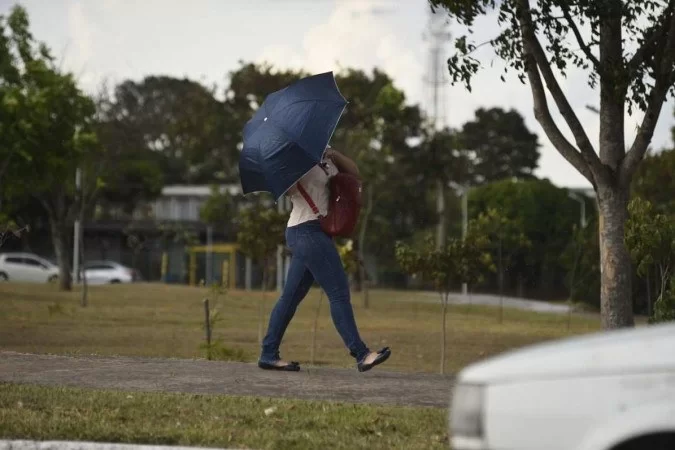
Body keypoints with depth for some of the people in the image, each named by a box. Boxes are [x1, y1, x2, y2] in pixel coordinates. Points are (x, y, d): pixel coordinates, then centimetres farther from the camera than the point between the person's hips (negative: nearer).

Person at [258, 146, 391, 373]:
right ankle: (361, 354, -13)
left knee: (291, 295, 9)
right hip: (308, 229, -9)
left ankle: (269, 355, 12)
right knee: (339, 292, -12)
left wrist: (333, 154, -1)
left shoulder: (326, 159, 18)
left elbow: (354, 172, 13)